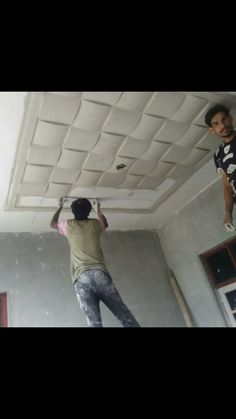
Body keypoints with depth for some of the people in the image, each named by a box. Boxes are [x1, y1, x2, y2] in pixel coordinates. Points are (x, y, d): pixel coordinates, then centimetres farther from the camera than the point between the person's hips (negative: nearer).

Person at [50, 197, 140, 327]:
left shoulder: (69, 225, 15)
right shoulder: (95, 224, 18)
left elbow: (52, 223, 38)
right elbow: (105, 223, 44)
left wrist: (60, 207, 51)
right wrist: (98, 209, 58)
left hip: (81, 278, 0)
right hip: (100, 273, 1)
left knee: (94, 322, -7)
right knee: (125, 316, 2)